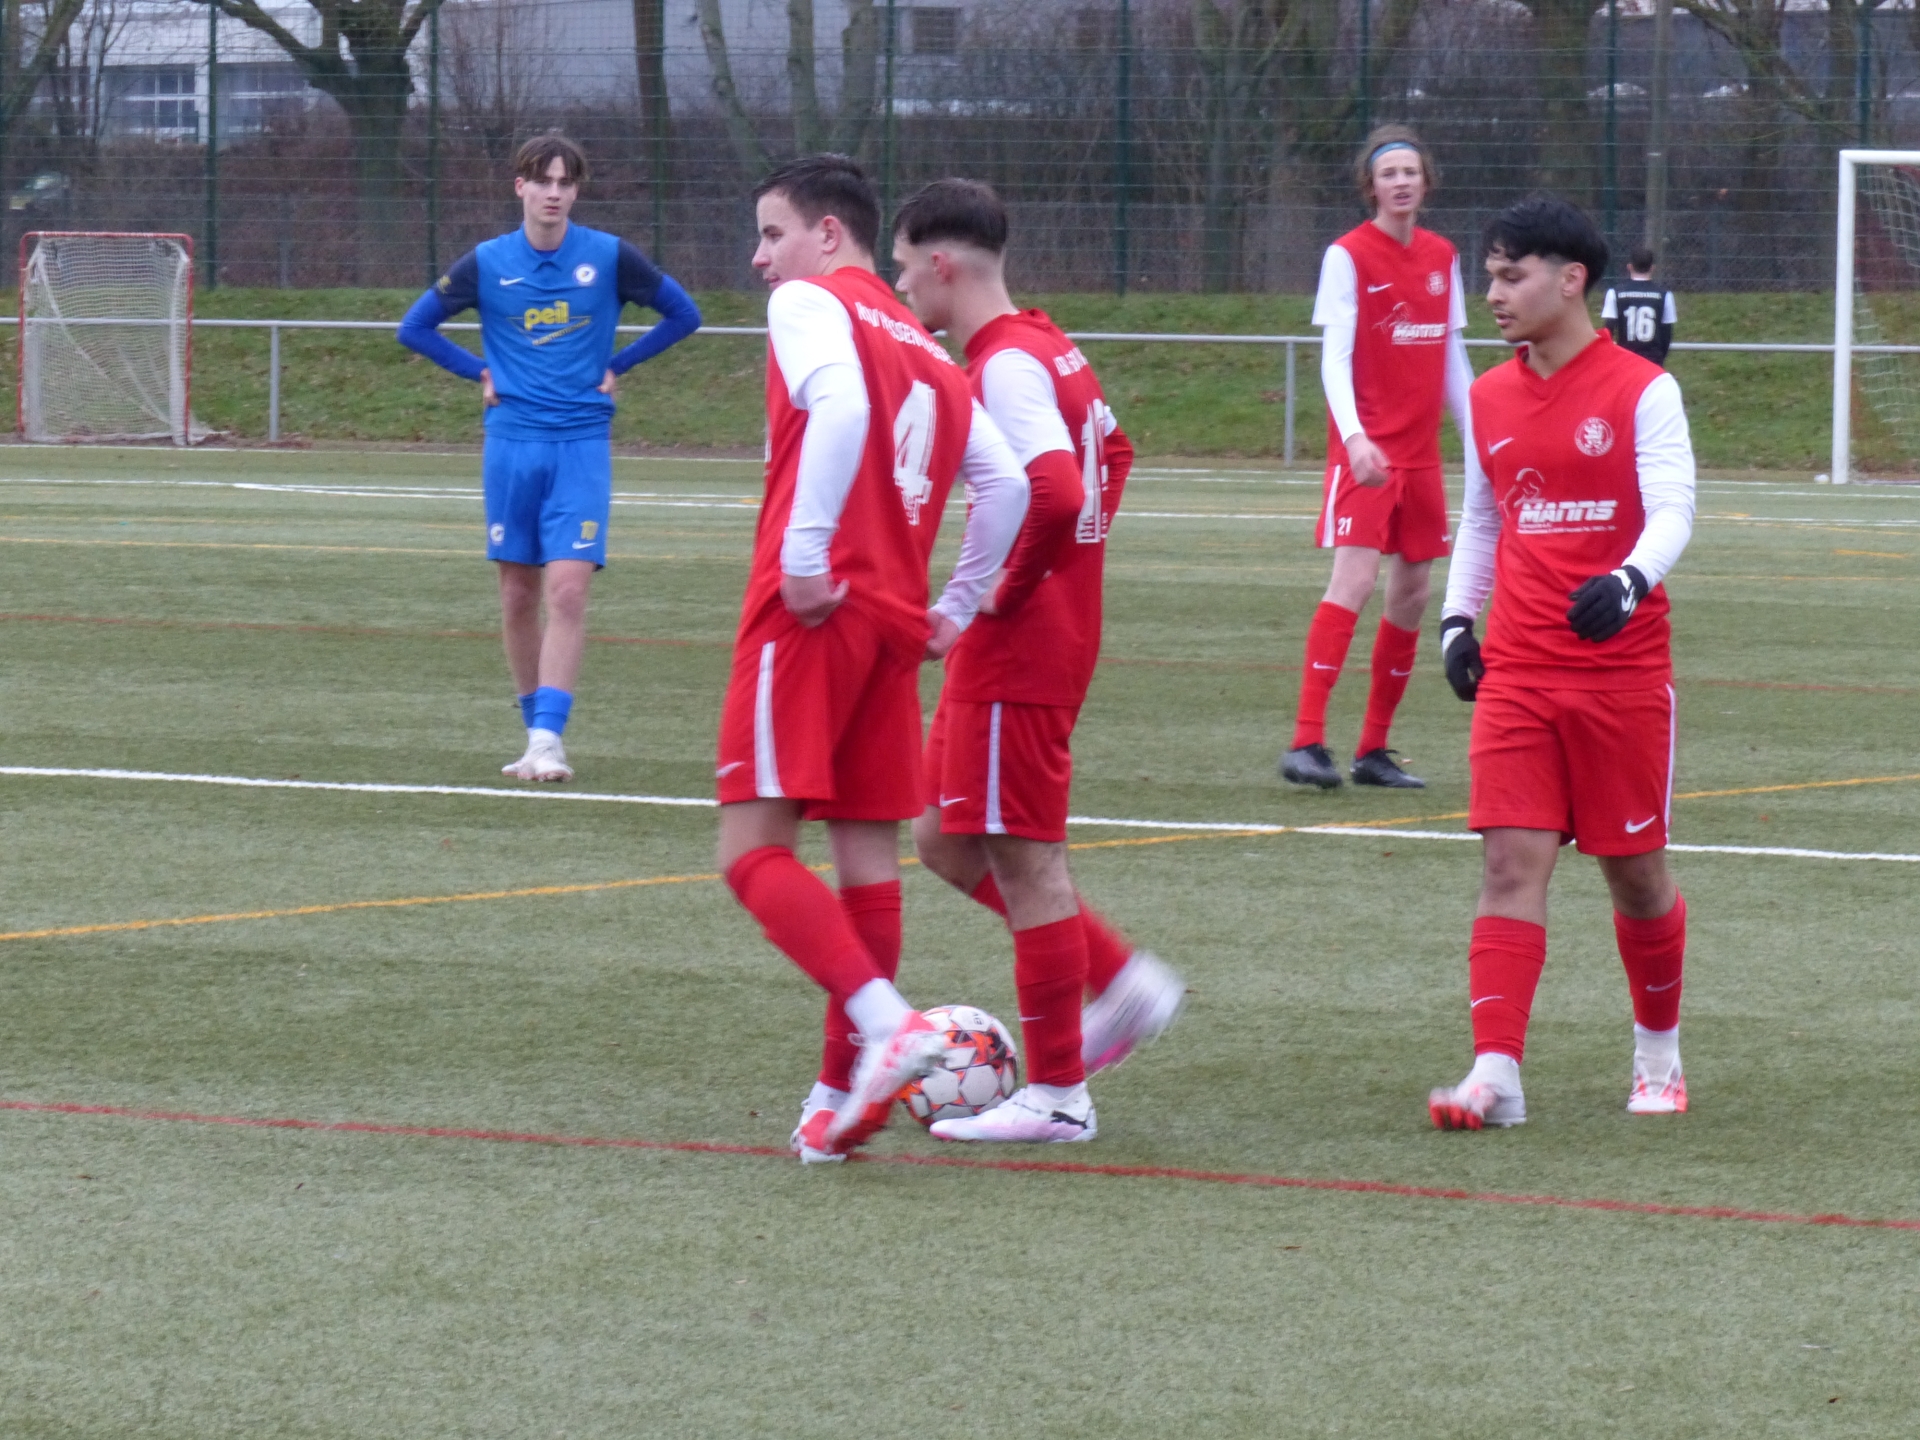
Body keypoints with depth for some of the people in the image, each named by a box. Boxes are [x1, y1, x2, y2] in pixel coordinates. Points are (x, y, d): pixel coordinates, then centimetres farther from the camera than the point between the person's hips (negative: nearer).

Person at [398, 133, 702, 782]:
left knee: (567, 589, -14)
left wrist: (616, 366, 4)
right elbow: (416, 327, 12)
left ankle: (548, 738, -17)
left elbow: (682, 315, 9)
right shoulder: (486, 264, 2)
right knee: (518, 595, 5)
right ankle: (536, 730, 17)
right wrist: (480, 373, 4)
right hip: (511, 442, 2)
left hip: (582, 443, -2)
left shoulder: (610, 258, -1)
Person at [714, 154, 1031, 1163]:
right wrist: (956, 609, 19)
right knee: (868, 849, 9)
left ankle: (885, 1021, -27)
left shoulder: (810, 302, -2)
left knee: (754, 850, -9)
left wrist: (803, 554, -20)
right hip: (896, 618, 8)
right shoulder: (925, 348, 20)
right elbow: (1004, 482, 16)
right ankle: (845, 1092, 10)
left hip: (814, 613, -8)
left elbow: (840, 405, -22)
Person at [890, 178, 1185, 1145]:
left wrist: (1002, 593, -19)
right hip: (1054, 635, 10)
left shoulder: (1005, 366, -18)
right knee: (947, 843, 16)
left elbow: (1055, 490, -33)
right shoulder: (1047, 350, 13)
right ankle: (1123, 983, 18)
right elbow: (1112, 452, 28)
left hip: (1017, 655, -10)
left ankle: (1056, 1093, 3)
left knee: (1023, 859, -3)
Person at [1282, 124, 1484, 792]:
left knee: (1412, 593, 6)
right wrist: (1353, 436, -28)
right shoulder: (1348, 256, -6)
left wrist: (1475, 443, 16)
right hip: (1366, 449, -6)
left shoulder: (1442, 258, 11)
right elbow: (1334, 356, -14)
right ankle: (1306, 742, -20)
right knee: (1354, 579, -18)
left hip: (1421, 450, 6)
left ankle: (1374, 750, 14)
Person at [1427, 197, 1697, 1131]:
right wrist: (1457, 617, 11)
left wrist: (1629, 581, -33)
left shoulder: (1643, 392, -6)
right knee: (1512, 862, -9)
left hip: (1624, 667, -3)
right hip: (1516, 672, 3)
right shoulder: (1490, 399, 10)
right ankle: (1496, 1073, -16)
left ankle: (1658, 1051, 29)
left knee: (1635, 870, 7)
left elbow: (1673, 510, -15)